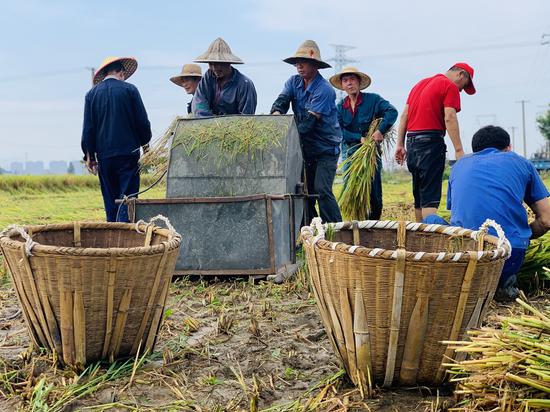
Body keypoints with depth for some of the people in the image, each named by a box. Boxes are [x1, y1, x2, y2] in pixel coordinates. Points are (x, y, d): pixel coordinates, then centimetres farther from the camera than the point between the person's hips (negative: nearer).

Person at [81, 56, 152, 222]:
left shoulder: (91, 94, 6)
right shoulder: (129, 90, -2)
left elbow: (88, 128, 5)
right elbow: (142, 121, -1)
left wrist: (89, 155, 9)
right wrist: (145, 144, 13)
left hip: (104, 155, 3)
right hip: (128, 153, -3)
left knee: (110, 198, 11)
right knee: (127, 197, -4)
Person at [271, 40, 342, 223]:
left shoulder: (324, 90, -17)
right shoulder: (294, 82, 5)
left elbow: (309, 121, -25)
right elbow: (282, 100, -11)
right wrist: (276, 112, -34)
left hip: (326, 148, -7)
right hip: (306, 147, 7)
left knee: (322, 190, -17)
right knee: (304, 192, 8)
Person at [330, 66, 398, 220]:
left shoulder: (372, 99, -3)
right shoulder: (340, 106, 6)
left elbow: (391, 111, -16)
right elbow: (339, 131, -4)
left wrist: (381, 130, -27)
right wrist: (359, 138, -16)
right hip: (349, 152, 2)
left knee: (374, 192, 0)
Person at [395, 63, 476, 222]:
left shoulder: (420, 84, 21)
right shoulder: (450, 87, -3)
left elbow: (404, 115, 17)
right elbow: (449, 118, -15)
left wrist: (400, 145, 14)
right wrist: (459, 150, -17)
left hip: (411, 140, 8)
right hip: (431, 141, -7)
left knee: (419, 194, 13)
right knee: (430, 196, -10)